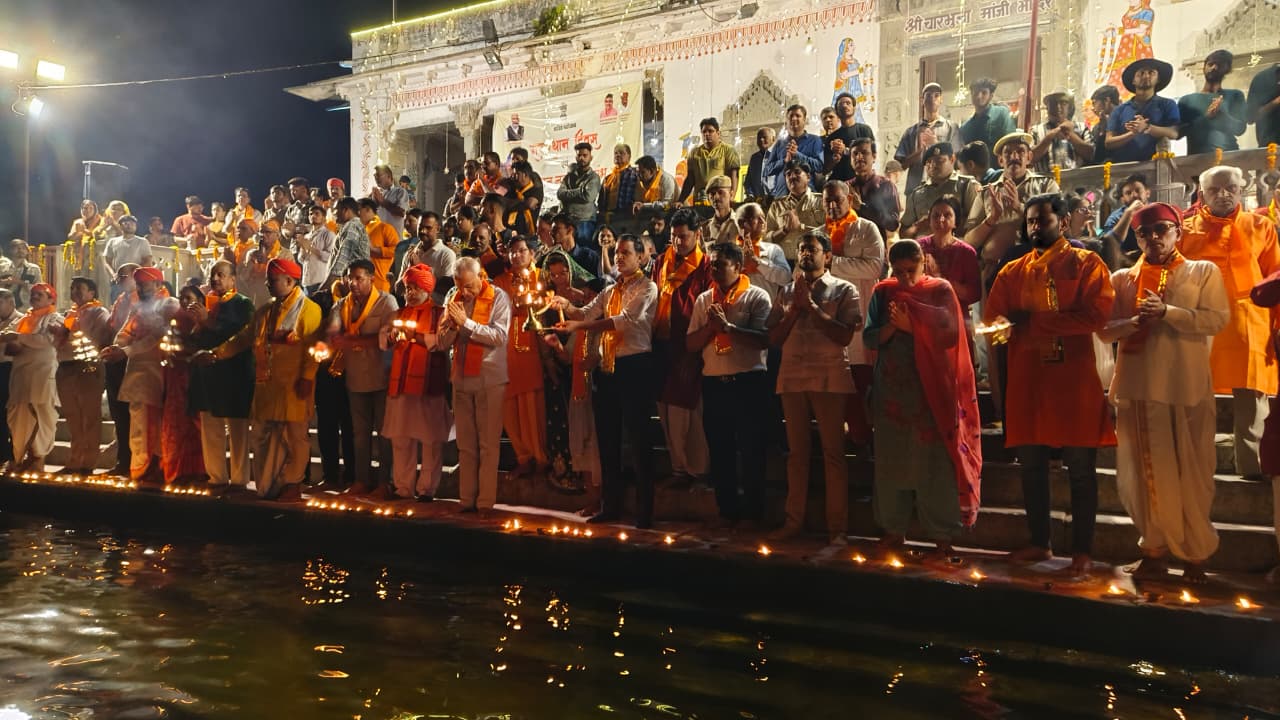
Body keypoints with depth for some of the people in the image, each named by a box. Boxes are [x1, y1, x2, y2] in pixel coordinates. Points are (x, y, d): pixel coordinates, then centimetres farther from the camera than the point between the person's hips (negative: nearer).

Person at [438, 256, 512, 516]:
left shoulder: (498, 298, -4)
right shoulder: (455, 300, 10)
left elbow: (500, 336, -16)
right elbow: (443, 342, 7)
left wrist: (466, 322, -17)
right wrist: (452, 323, -12)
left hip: (490, 380, -5)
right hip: (462, 379, 5)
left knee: (488, 445, -2)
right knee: (465, 445, 9)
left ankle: (485, 502, 2)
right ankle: (466, 500, 15)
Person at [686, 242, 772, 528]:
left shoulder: (757, 297, -3)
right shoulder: (704, 300, 11)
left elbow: (763, 340, -16)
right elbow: (691, 344, 7)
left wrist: (727, 326, -18)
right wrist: (710, 326, -9)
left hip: (748, 382, -4)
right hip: (713, 383, 5)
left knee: (751, 450, 2)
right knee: (719, 450, 11)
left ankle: (754, 512, 14)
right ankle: (727, 510, 23)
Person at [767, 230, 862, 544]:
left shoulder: (843, 290, 2)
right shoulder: (787, 291, 13)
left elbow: (845, 336, -11)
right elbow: (774, 338, 5)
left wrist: (811, 305, -11)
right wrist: (795, 306, -6)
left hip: (829, 379, -4)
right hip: (792, 378, 4)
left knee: (833, 453, -2)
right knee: (797, 452, 8)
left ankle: (837, 527, 3)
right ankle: (794, 520, 15)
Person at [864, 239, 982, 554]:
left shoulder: (941, 289, 3)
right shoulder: (883, 292, 9)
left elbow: (949, 332, -9)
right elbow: (869, 338, 4)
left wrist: (910, 325, -15)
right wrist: (891, 327, -14)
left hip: (931, 388, -2)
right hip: (892, 388, 2)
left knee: (936, 460, -3)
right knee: (891, 460, 5)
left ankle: (942, 533, 5)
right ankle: (894, 530, 16)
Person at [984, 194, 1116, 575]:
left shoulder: (1086, 263, 1)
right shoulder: (1013, 272, 13)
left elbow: (1097, 314, -13)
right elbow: (991, 317, 6)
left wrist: (1034, 320, -14)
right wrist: (1000, 326, -19)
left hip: (1074, 379, -4)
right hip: (1027, 379, 4)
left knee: (1081, 468, 3)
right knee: (1031, 465, 9)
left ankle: (1082, 549, 14)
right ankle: (1039, 542, 22)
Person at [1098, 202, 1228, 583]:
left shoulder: (1204, 272, 7)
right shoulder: (1122, 278, 11)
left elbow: (1216, 319, -7)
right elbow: (1105, 329, 4)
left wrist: (1166, 312, -17)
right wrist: (1136, 321, -15)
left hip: (1188, 387, -1)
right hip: (1138, 386, 2)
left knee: (1191, 472, 4)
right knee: (1148, 470, 6)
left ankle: (1195, 553, 16)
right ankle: (1156, 550, 15)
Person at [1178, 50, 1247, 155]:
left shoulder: (1235, 96, 14)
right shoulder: (1186, 100, 13)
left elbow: (1239, 128, 1)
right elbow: (1177, 133, 0)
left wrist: (1220, 113, -17)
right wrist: (1206, 117, -13)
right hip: (1196, 157, 0)